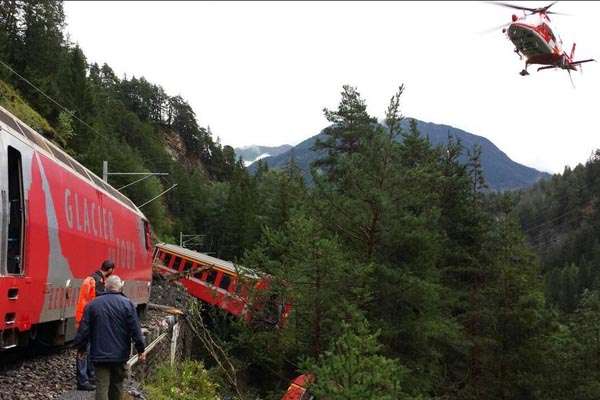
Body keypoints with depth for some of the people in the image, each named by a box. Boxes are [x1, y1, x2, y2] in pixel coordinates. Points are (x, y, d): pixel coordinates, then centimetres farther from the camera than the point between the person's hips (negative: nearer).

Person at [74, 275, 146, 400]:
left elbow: (84, 329, 2)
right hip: (120, 354, 0)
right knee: (116, 385, 15)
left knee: (102, 386, -2)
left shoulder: (93, 304, 2)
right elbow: (135, 329, -7)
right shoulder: (127, 304, -4)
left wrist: (81, 347, 13)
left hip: (100, 354, 0)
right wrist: (141, 349, -1)